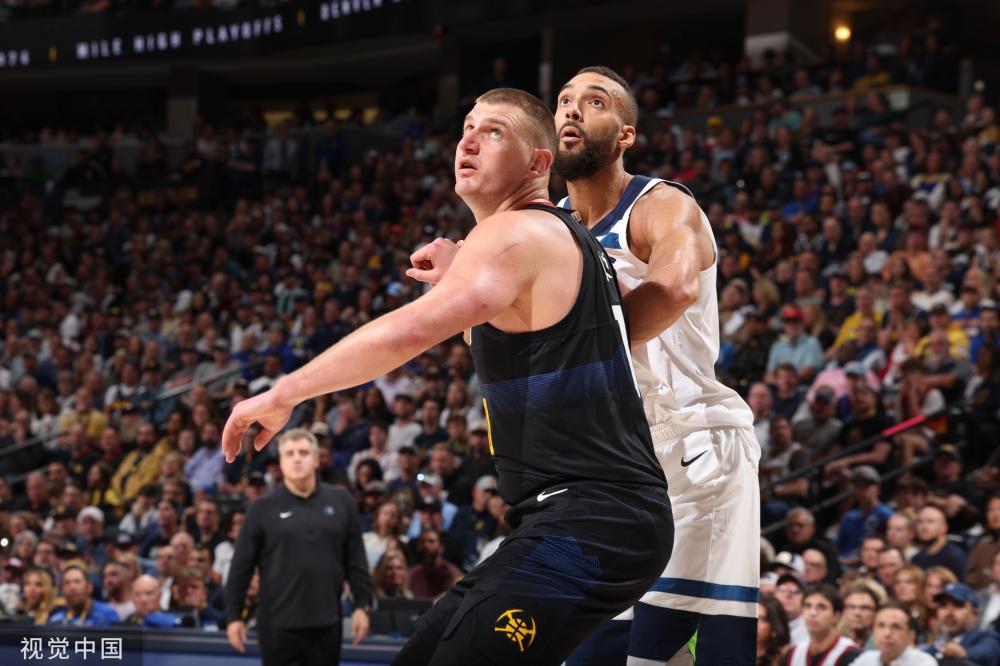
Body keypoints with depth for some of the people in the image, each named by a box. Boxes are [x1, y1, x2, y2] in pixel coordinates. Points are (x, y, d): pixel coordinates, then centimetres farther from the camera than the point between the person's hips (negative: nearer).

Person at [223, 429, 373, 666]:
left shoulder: (341, 502, 7)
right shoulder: (263, 508, 1)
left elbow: (356, 560, 9)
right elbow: (241, 567, 2)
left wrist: (363, 605, 2)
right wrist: (234, 615, -2)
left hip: (326, 624, 2)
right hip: (278, 625, -2)